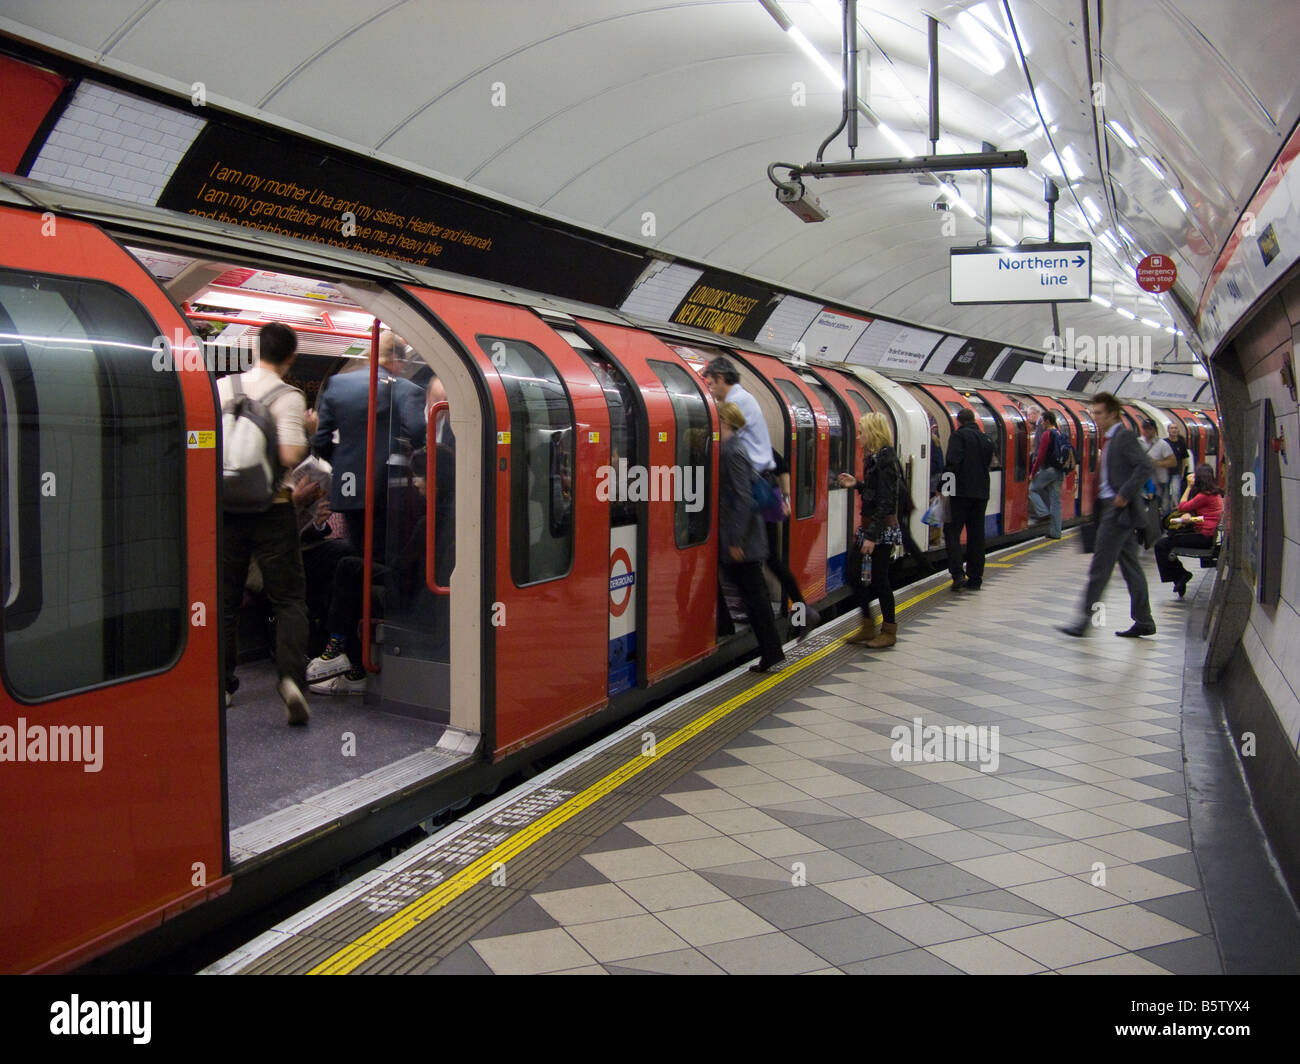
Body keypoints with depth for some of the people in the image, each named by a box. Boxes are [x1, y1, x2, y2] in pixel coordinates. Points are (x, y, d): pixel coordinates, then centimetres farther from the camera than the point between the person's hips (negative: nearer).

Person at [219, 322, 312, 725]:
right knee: (289, 598, 3)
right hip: (272, 508, -3)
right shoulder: (289, 397, -9)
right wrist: (307, 436, -1)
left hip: (226, 507, 4)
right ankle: (291, 677, -14)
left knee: (225, 598, 14)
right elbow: (290, 455, -20)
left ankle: (221, 684, 20)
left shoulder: (222, 387, 3)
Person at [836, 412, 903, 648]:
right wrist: (856, 484, 9)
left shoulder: (886, 460, -17)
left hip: (882, 530, -10)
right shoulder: (875, 458, 12)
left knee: (879, 580, 0)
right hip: (870, 527, 10)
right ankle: (868, 627, 22)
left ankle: (889, 631, 15)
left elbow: (885, 502, -21)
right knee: (853, 575, 10)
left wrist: (871, 536, -23)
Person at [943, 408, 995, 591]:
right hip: (981, 493, 6)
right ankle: (975, 578, 13)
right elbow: (988, 464, 18)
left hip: (962, 492, -6)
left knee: (952, 531, 0)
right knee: (976, 535, 10)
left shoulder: (958, 436, -7)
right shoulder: (986, 439, 14)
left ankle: (958, 574, -13)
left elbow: (953, 463, -17)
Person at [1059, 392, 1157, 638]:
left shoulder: (1124, 436, -12)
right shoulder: (1108, 439, 16)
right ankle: (1143, 621, 18)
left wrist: (1125, 494, -21)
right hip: (1108, 507, 10)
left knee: (1100, 565, -8)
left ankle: (1085, 619, -5)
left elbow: (1146, 466, -21)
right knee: (1130, 565, 12)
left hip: (1118, 509, -10)